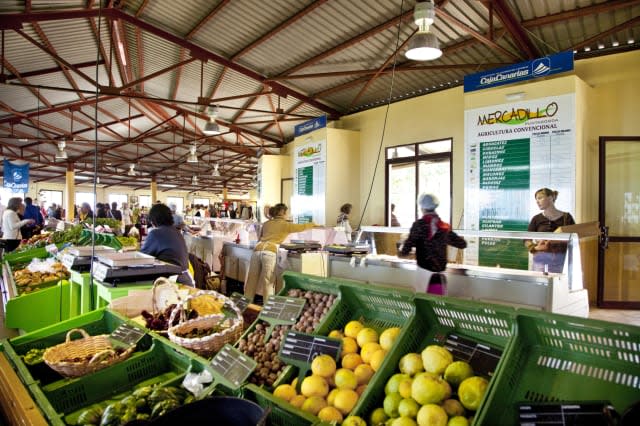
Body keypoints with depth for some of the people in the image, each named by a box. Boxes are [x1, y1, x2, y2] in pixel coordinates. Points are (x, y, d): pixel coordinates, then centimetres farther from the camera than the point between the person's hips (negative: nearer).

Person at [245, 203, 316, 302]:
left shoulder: (266, 223, 26)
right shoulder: (285, 225, 13)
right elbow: (301, 227, 23)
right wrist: (312, 224, 41)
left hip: (257, 250, 5)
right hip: (269, 253, -5)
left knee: (251, 282, 12)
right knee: (268, 283, -1)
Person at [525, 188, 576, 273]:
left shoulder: (566, 217, 6)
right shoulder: (537, 219, 7)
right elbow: (527, 240, 5)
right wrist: (535, 248, -14)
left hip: (561, 260, 0)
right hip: (541, 260, 1)